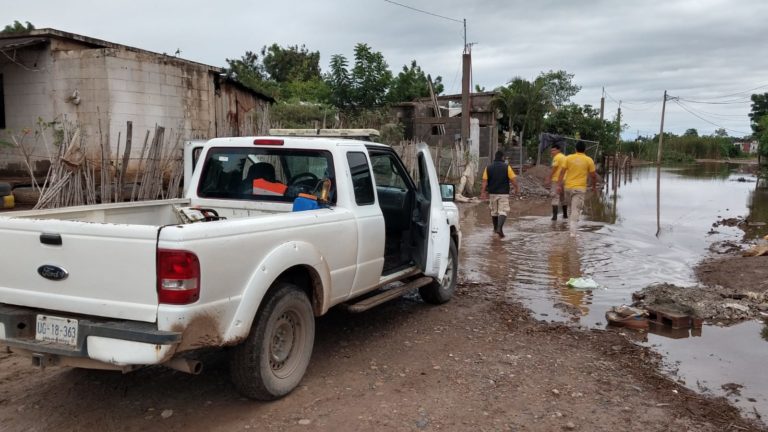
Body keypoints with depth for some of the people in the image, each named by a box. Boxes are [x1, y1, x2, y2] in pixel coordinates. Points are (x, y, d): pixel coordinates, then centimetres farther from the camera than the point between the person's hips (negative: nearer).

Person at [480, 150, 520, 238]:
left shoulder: (488, 168, 1)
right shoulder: (507, 167, -5)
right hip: (503, 193, -3)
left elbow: (484, 181, -3)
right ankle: (499, 228, -22)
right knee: (503, 211, -4)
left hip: (492, 193, 3)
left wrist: (483, 193, -1)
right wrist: (517, 188, 8)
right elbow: (513, 179, -7)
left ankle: (495, 228, 30)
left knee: (494, 211, 17)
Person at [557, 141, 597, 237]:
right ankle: (573, 230, -14)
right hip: (580, 188, -2)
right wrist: (594, 186, 18)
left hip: (568, 186, 2)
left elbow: (562, 172, -2)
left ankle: (573, 223, 33)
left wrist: (559, 185, 0)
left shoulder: (568, 158, 3)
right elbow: (593, 175, 3)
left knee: (572, 206, 23)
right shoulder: (589, 160, 0)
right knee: (576, 209, -6)